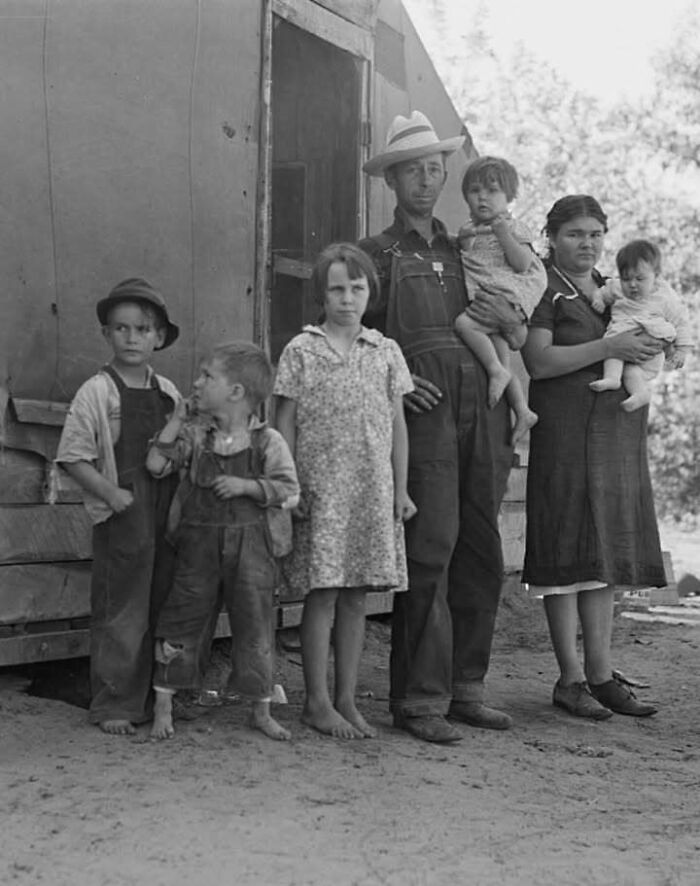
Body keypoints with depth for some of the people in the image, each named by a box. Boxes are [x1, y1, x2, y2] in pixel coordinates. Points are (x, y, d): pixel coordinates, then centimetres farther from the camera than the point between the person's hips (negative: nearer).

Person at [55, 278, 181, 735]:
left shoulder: (169, 393, 10)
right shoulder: (96, 392, -6)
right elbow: (73, 457, -7)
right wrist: (111, 493, -16)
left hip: (167, 516, 5)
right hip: (121, 520, -5)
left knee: (164, 610, 11)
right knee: (121, 615, -1)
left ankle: (159, 699, 24)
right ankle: (114, 706, 10)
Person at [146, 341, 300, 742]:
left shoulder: (268, 441, -4)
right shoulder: (195, 434, 3)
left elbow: (289, 490, -6)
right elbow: (156, 464, -4)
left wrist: (246, 486, -18)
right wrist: (177, 421, -7)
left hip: (250, 544, -1)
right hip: (199, 540, 2)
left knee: (255, 625, 5)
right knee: (184, 622, 6)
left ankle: (262, 711, 20)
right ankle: (163, 707, 17)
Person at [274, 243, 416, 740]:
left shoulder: (385, 352, 10)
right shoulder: (301, 351, 1)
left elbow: (398, 424, 12)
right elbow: (286, 424, 1)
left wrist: (401, 489, 7)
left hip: (373, 492, 3)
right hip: (320, 489, -3)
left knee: (356, 598, 7)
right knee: (322, 596, -1)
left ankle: (347, 700, 16)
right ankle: (318, 703, 8)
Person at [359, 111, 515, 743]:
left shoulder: (464, 251, 24)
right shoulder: (377, 254, 8)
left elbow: (514, 333, 28)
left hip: (482, 411, 5)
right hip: (423, 412, -5)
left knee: (481, 554, 6)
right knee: (429, 552, -10)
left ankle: (464, 688, 16)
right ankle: (420, 700, -4)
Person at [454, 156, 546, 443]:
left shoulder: (513, 227, 0)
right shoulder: (469, 229, 20)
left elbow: (522, 263, -13)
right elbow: (458, 261, 23)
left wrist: (503, 232, -18)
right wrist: (463, 238, 10)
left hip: (507, 297, -7)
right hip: (481, 298, 7)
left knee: (464, 323, -28)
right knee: (500, 352, 3)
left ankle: (496, 370, -22)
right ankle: (522, 411, 5)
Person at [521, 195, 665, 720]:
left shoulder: (611, 291, 20)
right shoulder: (544, 288, -3)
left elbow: (635, 358, 27)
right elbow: (539, 362, -15)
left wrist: (650, 347, 4)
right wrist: (609, 348, -18)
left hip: (620, 428, 8)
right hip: (566, 429, -8)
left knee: (609, 555, 8)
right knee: (570, 554, -5)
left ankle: (601, 674, 14)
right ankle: (571, 680, 1)